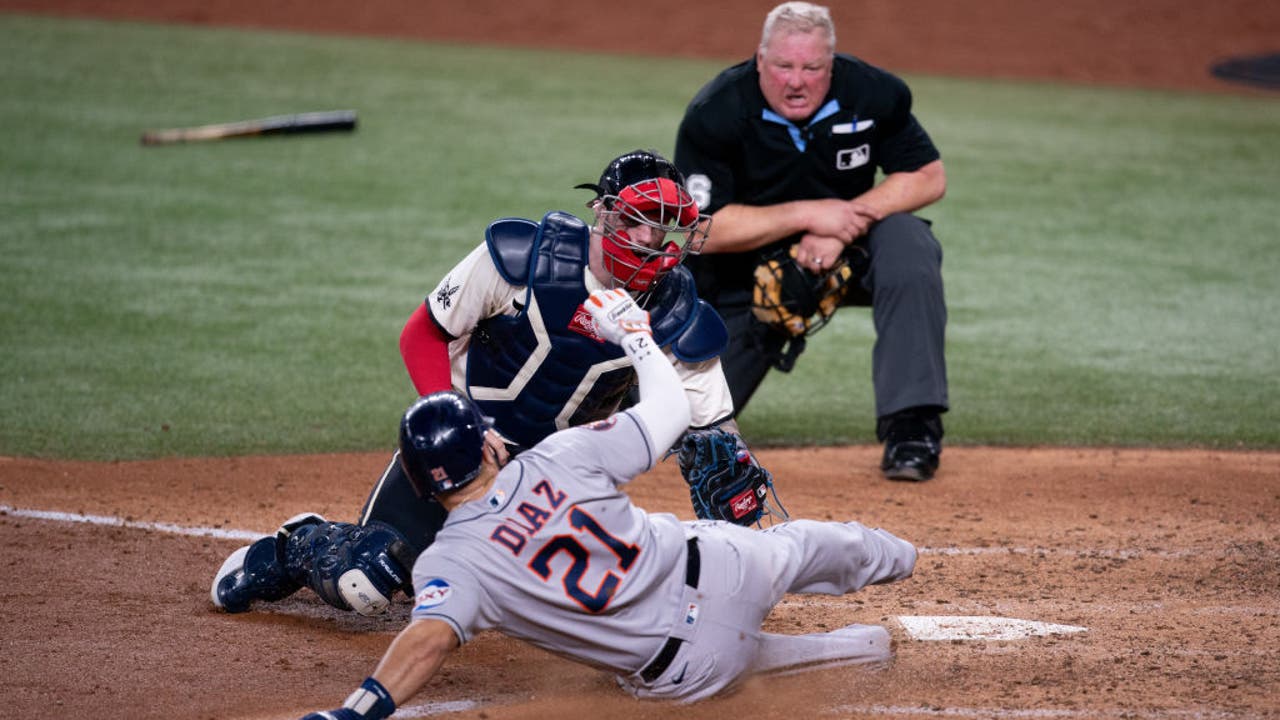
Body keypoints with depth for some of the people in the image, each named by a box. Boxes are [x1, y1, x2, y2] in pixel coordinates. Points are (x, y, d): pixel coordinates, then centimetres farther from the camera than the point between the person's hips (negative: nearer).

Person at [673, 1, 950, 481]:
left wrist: (847, 222, -24)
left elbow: (928, 178, -11)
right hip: (746, 275, -1)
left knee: (908, 244, -32)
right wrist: (808, 214, -29)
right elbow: (706, 230, -24)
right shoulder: (714, 114, -21)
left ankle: (911, 426, -24)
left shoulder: (871, 94, -16)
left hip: (848, 255, 1)